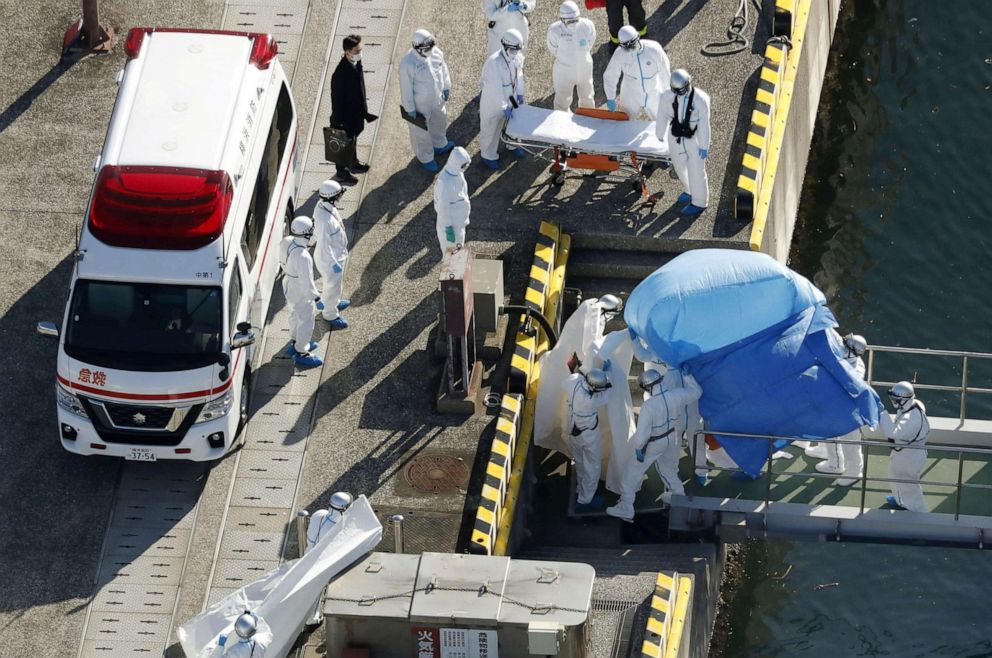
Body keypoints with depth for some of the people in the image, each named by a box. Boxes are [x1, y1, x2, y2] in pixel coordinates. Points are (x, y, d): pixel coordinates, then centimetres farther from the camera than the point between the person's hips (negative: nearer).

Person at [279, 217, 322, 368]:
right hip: (301, 295, -8)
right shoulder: (303, 257, -40)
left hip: (289, 286, 8)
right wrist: (317, 298, -17)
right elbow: (307, 283, -31)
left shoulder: (286, 242, -15)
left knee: (295, 316, 30)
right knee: (306, 322, 14)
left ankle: (296, 343, 52)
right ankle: (301, 353, 32)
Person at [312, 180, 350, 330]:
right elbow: (324, 245, -30)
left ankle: (334, 302, 57)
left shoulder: (323, 205, -11)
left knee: (333, 283, 32)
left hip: (336, 254, 9)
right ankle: (331, 315, 37)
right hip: (330, 259, -9)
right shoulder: (325, 220, -40)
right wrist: (334, 263, -19)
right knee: (332, 286, 15)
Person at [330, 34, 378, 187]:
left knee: (353, 139, 30)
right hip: (345, 116, -8)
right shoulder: (340, 74, -36)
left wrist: (364, 108, 17)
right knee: (345, 145, 14)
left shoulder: (356, 63, -10)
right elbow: (336, 100, -26)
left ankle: (353, 164, 53)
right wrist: (340, 122, -18)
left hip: (356, 111, 8)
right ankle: (341, 174, 36)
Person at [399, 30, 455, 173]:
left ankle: (440, 145, 60)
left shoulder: (436, 52, -15)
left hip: (437, 99, 6)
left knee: (440, 122, 31)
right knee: (421, 132, 16)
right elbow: (406, 87, -24)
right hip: (420, 104, -6)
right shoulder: (408, 63, -34)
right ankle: (425, 158, 40)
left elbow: (444, 70, 4)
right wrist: (410, 108, -17)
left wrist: (446, 88, 14)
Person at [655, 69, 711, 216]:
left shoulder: (700, 99, -26)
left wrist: (704, 146, -14)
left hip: (694, 140, -4)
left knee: (696, 172, 10)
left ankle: (699, 202, 32)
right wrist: (660, 134, 12)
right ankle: (690, 191, 54)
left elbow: (704, 124, -18)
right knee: (680, 167, 26)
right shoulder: (667, 96, -17)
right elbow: (662, 116, -1)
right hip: (676, 138, 4)